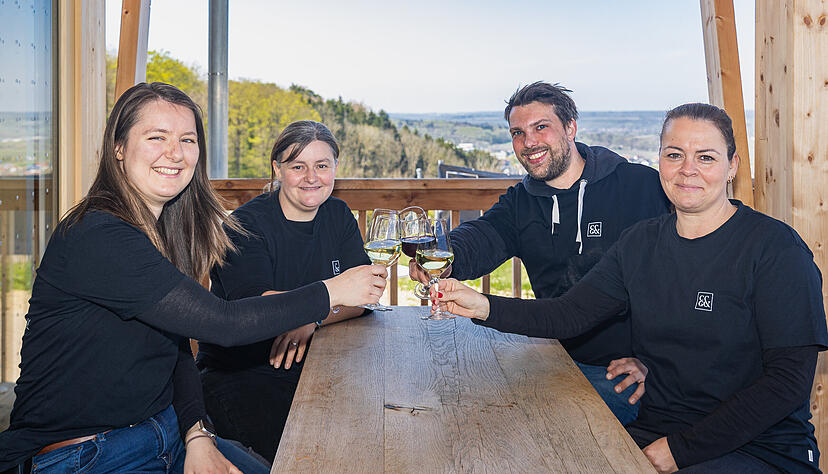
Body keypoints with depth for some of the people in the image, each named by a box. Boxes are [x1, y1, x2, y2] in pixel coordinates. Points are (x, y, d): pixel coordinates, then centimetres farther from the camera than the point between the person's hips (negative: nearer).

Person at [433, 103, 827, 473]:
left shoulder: (774, 246, -10)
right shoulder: (641, 243, 6)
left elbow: (789, 381, -14)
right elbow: (571, 313, 3)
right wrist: (485, 307, -13)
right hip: (654, 432, 5)